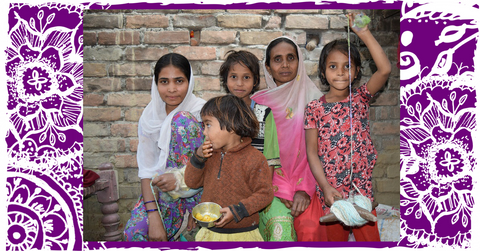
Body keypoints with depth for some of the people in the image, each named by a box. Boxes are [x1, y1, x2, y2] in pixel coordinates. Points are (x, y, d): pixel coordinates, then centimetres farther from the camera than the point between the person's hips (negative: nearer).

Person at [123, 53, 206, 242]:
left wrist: (180, 179, -31)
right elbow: (147, 169, -6)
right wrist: (153, 215, -19)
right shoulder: (150, 117, -2)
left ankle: (188, 207, -14)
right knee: (134, 233, -29)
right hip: (162, 189, 2)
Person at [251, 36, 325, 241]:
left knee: (310, 228, -23)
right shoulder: (258, 102, 6)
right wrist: (279, 191, -6)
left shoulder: (314, 99, 6)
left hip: (306, 183, 0)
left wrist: (305, 190, -8)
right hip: (271, 184, 0)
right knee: (280, 228, -24)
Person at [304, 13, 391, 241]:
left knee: (370, 239, 3)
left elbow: (385, 69, -13)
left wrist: (364, 33, -16)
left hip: (361, 188, 1)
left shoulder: (360, 98, 3)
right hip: (330, 191, -1)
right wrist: (325, 187, -15)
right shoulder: (314, 108, -2)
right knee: (335, 239, 13)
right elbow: (311, 151, -5)